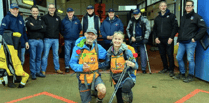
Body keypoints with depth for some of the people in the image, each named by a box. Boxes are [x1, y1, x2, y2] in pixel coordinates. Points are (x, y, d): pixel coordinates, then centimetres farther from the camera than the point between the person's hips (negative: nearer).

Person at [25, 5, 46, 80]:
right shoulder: (28, 19, 3)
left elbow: (44, 29, -2)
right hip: (32, 40, -4)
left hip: (40, 40, 4)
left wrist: (35, 27, -10)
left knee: (39, 58, 10)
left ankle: (38, 72, 20)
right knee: (33, 58, -1)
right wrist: (40, 27, -5)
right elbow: (31, 27, -15)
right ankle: (33, 73, 7)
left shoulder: (40, 19, 14)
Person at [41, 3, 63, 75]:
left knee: (56, 54, 11)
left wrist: (58, 33, 5)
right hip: (47, 39, -4)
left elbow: (60, 28, 18)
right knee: (45, 55, -2)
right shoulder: (45, 17, 1)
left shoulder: (58, 18, 14)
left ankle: (57, 69, 20)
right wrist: (44, 34, -8)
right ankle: (43, 70, 6)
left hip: (56, 39, 4)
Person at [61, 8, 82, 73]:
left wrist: (76, 34, 9)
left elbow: (80, 28, 16)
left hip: (76, 40, 1)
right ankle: (67, 67, 7)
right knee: (67, 53, -1)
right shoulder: (64, 21, 3)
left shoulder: (77, 20, 5)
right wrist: (65, 35, 4)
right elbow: (61, 30, 12)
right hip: (67, 40, -1)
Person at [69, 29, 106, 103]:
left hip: (95, 75, 0)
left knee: (103, 90, -30)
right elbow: (72, 63, -9)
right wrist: (81, 67, -25)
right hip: (83, 78, 0)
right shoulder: (78, 47, -10)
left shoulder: (98, 47, -4)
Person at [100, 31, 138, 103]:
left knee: (126, 86, -39)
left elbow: (136, 66, -12)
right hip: (116, 79, 4)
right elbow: (106, 64, 15)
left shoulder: (126, 51, -12)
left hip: (127, 77, -4)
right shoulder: (110, 52, 0)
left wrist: (132, 65, -34)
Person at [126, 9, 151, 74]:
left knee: (143, 54, -6)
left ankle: (143, 68, 2)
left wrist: (145, 38, -14)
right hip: (133, 41, 3)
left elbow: (148, 30, -5)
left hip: (141, 41, -3)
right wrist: (131, 37, 0)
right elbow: (127, 30, 13)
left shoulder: (144, 20, -2)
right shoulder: (131, 21, 7)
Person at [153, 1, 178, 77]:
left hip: (168, 40, -4)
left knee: (170, 55, -5)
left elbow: (175, 27, -3)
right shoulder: (157, 18, 16)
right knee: (162, 55, 10)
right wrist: (156, 37, 5)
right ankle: (165, 68, 25)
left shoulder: (171, 16, 3)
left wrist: (171, 37, -12)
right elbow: (154, 29, 20)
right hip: (160, 40, 5)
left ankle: (171, 70, 5)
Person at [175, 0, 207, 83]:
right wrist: (178, 40, 15)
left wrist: (195, 38, -11)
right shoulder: (183, 17, 17)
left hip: (190, 42, -6)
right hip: (182, 42, 7)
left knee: (190, 59, -3)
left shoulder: (196, 17, -3)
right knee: (178, 57, 8)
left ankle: (190, 76, 11)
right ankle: (182, 73, 24)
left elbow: (203, 28, -9)